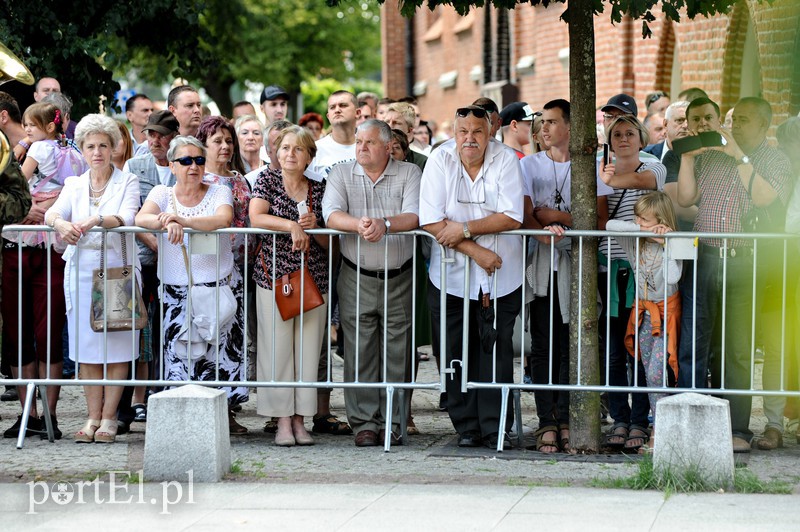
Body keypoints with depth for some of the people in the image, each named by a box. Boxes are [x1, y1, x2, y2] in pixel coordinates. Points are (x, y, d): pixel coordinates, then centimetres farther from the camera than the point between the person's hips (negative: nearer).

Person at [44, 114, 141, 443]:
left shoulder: (128, 182, 3)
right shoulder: (74, 185, 13)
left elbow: (127, 217, -15)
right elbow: (52, 212, -3)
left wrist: (97, 220, -34)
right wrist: (60, 223, -27)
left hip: (118, 268, -3)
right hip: (81, 270, 3)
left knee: (117, 346, -5)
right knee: (86, 346, 2)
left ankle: (109, 419, -1)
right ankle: (93, 418, 7)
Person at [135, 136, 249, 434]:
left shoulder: (219, 193, 3)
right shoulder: (162, 194, 6)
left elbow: (223, 219, -19)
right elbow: (141, 219, -13)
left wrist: (182, 220, -31)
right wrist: (167, 223, -34)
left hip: (220, 284, 0)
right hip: (176, 290, 0)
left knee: (222, 348, 0)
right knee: (181, 350, -6)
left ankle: (225, 412, 11)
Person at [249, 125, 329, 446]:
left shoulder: (319, 189, 11)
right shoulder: (267, 181, 5)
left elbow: (331, 243, 12)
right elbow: (256, 217, -13)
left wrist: (314, 227, -8)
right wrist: (292, 226, -23)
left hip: (313, 279, 3)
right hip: (274, 275, -3)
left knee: (308, 348, 2)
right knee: (276, 348, -5)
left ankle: (300, 419, 8)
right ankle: (283, 421, 0)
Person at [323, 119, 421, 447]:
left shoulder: (409, 174, 4)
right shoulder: (341, 175, 7)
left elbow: (414, 216, -11)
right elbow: (331, 215, -9)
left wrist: (385, 224, -29)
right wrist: (359, 224, -29)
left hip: (399, 278, -1)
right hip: (357, 278, 1)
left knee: (396, 354, 2)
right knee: (359, 352, -1)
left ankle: (392, 423, 8)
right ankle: (364, 423, 4)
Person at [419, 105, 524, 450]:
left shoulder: (506, 160, -5)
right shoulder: (440, 160, -5)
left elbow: (512, 217, -12)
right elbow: (431, 221, -11)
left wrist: (465, 229, -17)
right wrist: (475, 251, -17)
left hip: (500, 276, 0)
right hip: (451, 277, 0)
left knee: (496, 352, -1)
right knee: (457, 353, 1)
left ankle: (495, 428, 4)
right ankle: (467, 427, 9)